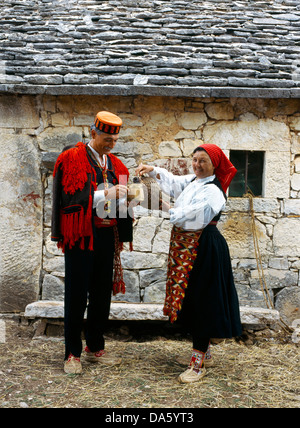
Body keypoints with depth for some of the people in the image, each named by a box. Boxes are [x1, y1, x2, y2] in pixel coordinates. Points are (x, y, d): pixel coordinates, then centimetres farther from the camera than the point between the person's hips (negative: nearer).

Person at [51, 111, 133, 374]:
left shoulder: (116, 164, 14)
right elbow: (69, 198, -15)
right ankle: (73, 354, 12)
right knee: (77, 295, 1)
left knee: (102, 293, 12)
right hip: (80, 235, -6)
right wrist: (104, 193, -20)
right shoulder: (71, 159, -5)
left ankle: (95, 347, 26)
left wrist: (124, 195, -4)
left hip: (107, 236, 6)